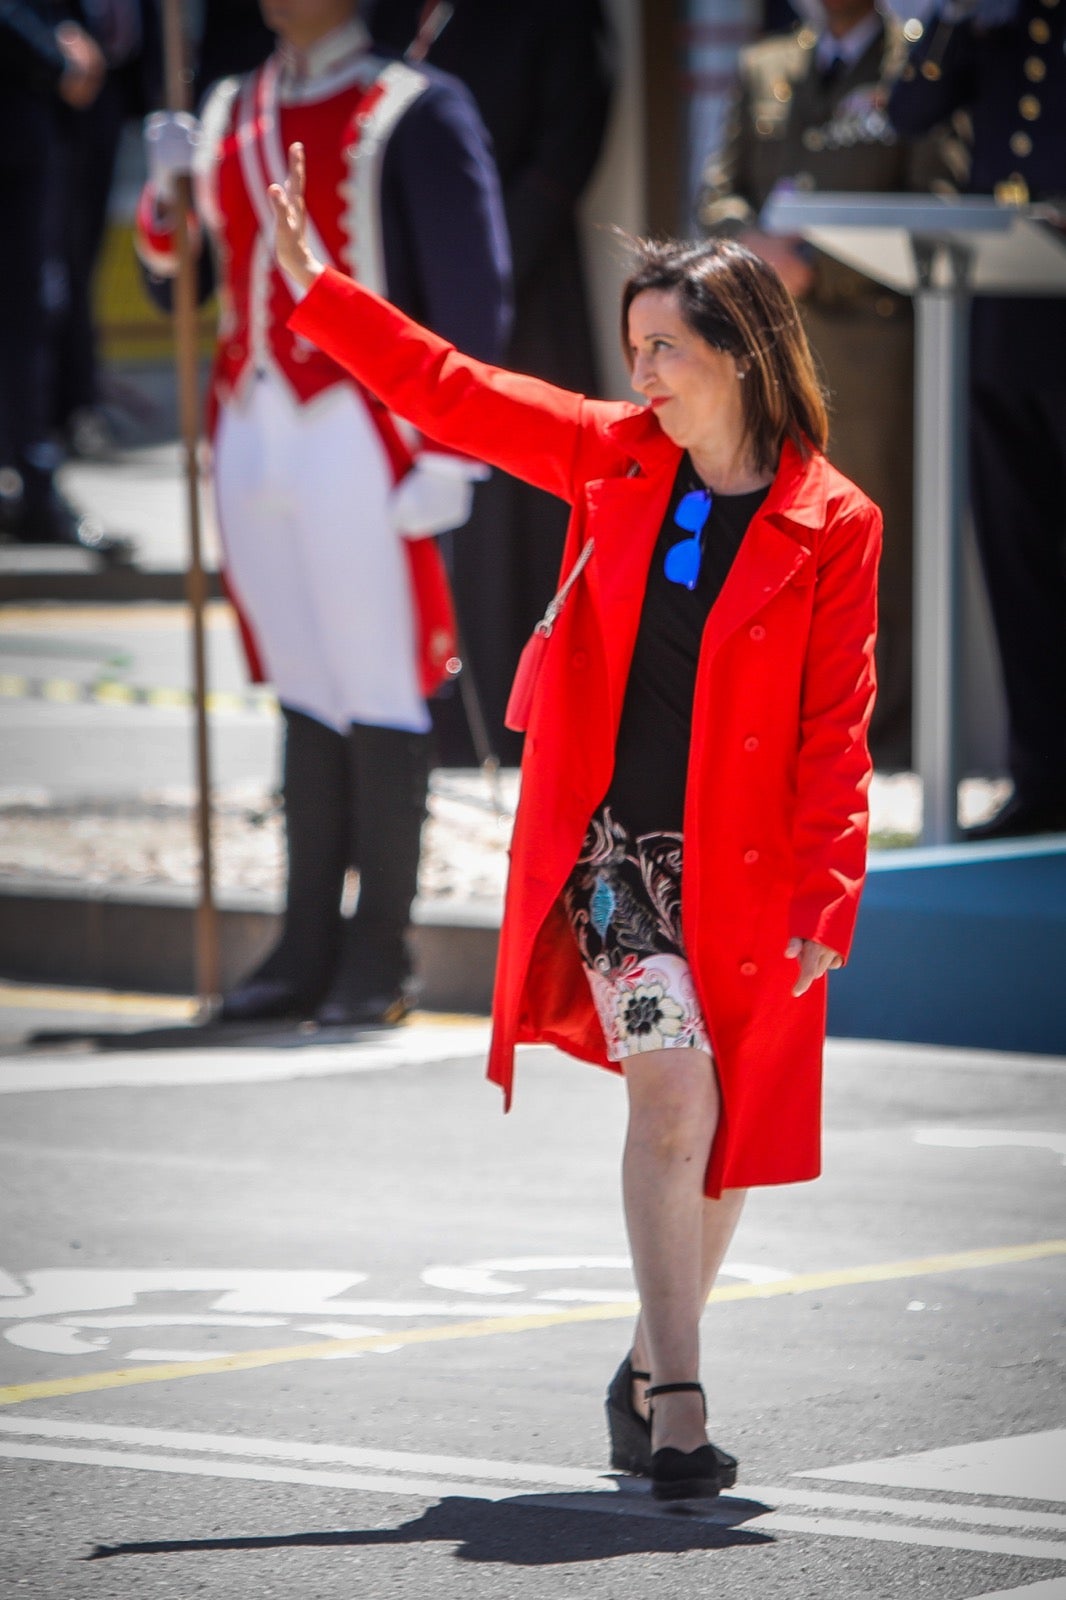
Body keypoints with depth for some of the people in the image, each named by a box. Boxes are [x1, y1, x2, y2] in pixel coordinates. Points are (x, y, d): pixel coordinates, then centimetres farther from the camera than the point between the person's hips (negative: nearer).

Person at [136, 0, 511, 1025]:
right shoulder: (231, 113, 13)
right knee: (304, 693, 10)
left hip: (357, 433, -6)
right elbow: (172, 261, 20)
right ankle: (309, 950, 14)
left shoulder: (413, 111, -5)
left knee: (378, 697, -2)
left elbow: (473, 290, -8)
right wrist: (167, 188, -2)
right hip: (253, 432, 6)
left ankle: (378, 965, 3)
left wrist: (449, 456, -12)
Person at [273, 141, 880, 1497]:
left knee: (726, 1141, 8)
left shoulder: (832, 528, -5)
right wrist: (313, 282, 5)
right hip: (611, 849, 1)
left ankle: (653, 1366, 30)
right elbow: (445, 389, 10)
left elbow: (835, 731, -4)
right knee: (674, 1088, -17)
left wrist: (826, 904, -8)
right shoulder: (611, 458, 4)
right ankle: (678, 1401, -15)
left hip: (746, 872, -1)